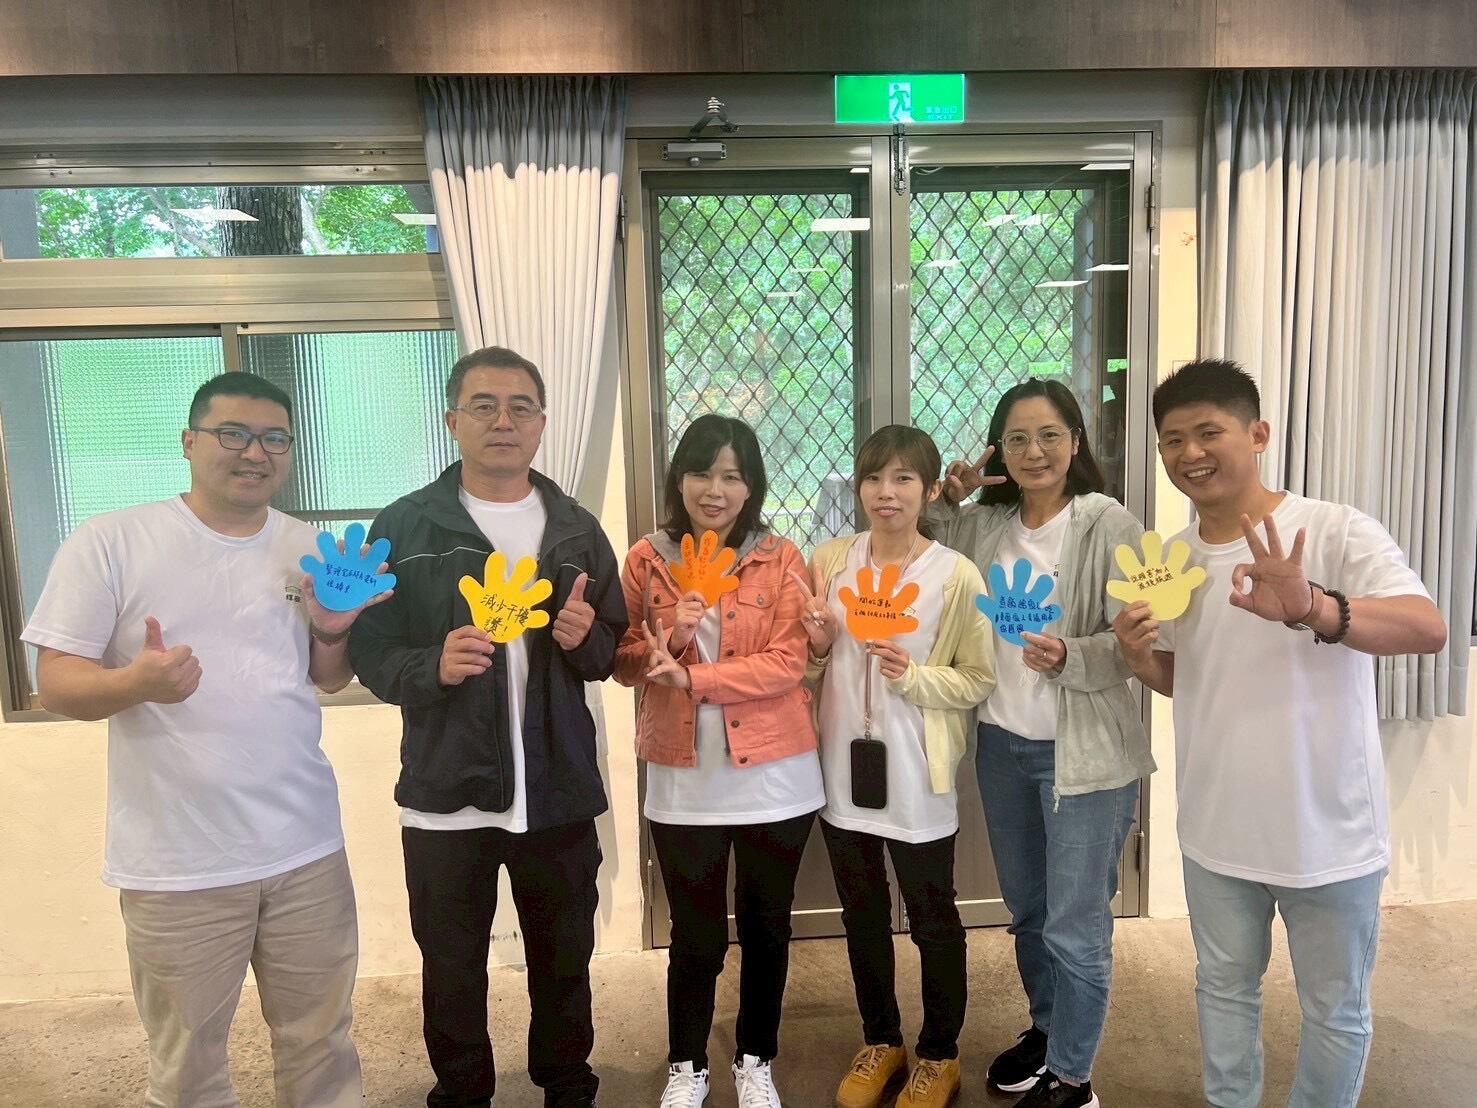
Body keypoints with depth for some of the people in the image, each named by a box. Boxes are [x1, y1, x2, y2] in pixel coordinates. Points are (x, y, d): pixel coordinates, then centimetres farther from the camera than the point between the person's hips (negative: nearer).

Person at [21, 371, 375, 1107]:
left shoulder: (310, 548, 4)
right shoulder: (108, 541, -8)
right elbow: (56, 682, -9)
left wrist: (333, 632, -10)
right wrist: (137, 682, -30)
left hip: (306, 848, 3)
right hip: (176, 862, -3)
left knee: (321, 1046, 18)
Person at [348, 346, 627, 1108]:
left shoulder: (577, 530, 4)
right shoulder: (404, 527, -4)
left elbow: (612, 652, 8)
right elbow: (369, 650, -5)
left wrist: (586, 638, -14)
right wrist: (432, 667, -24)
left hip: (559, 791, 2)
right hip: (447, 794, -2)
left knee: (564, 962, 18)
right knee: (453, 969, 15)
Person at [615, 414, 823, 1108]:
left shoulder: (779, 558, -4)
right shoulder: (646, 560, 0)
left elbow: (787, 662, -13)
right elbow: (624, 661, 3)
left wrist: (691, 676, -21)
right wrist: (669, 635, -17)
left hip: (773, 776, 0)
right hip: (682, 780, 1)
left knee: (766, 927, 15)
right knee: (695, 936, 13)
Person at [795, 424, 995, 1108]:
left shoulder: (957, 576, -11)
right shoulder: (829, 560, 1)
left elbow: (980, 680, -6)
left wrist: (915, 676, -22)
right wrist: (818, 644, -10)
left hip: (917, 777, -4)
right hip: (842, 768, 4)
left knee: (932, 922, 12)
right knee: (861, 916, 18)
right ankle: (880, 1043, 39)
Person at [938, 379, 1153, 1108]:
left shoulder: (1109, 525, -12)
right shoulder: (980, 527, 3)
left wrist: (1069, 657, -31)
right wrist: (942, 499, -2)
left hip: (1085, 751, -5)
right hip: (1001, 742, 6)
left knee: (1075, 927, 5)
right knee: (1026, 910, 21)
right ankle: (1045, 1029, 44)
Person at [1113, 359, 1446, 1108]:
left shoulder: (1335, 532, -16)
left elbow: (1428, 628, -30)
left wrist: (1312, 610, -48)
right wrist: (1139, 657, -12)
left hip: (1330, 834, -4)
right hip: (1216, 834, 5)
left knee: (1334, 1010, 16)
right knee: (1223, 989, 22)